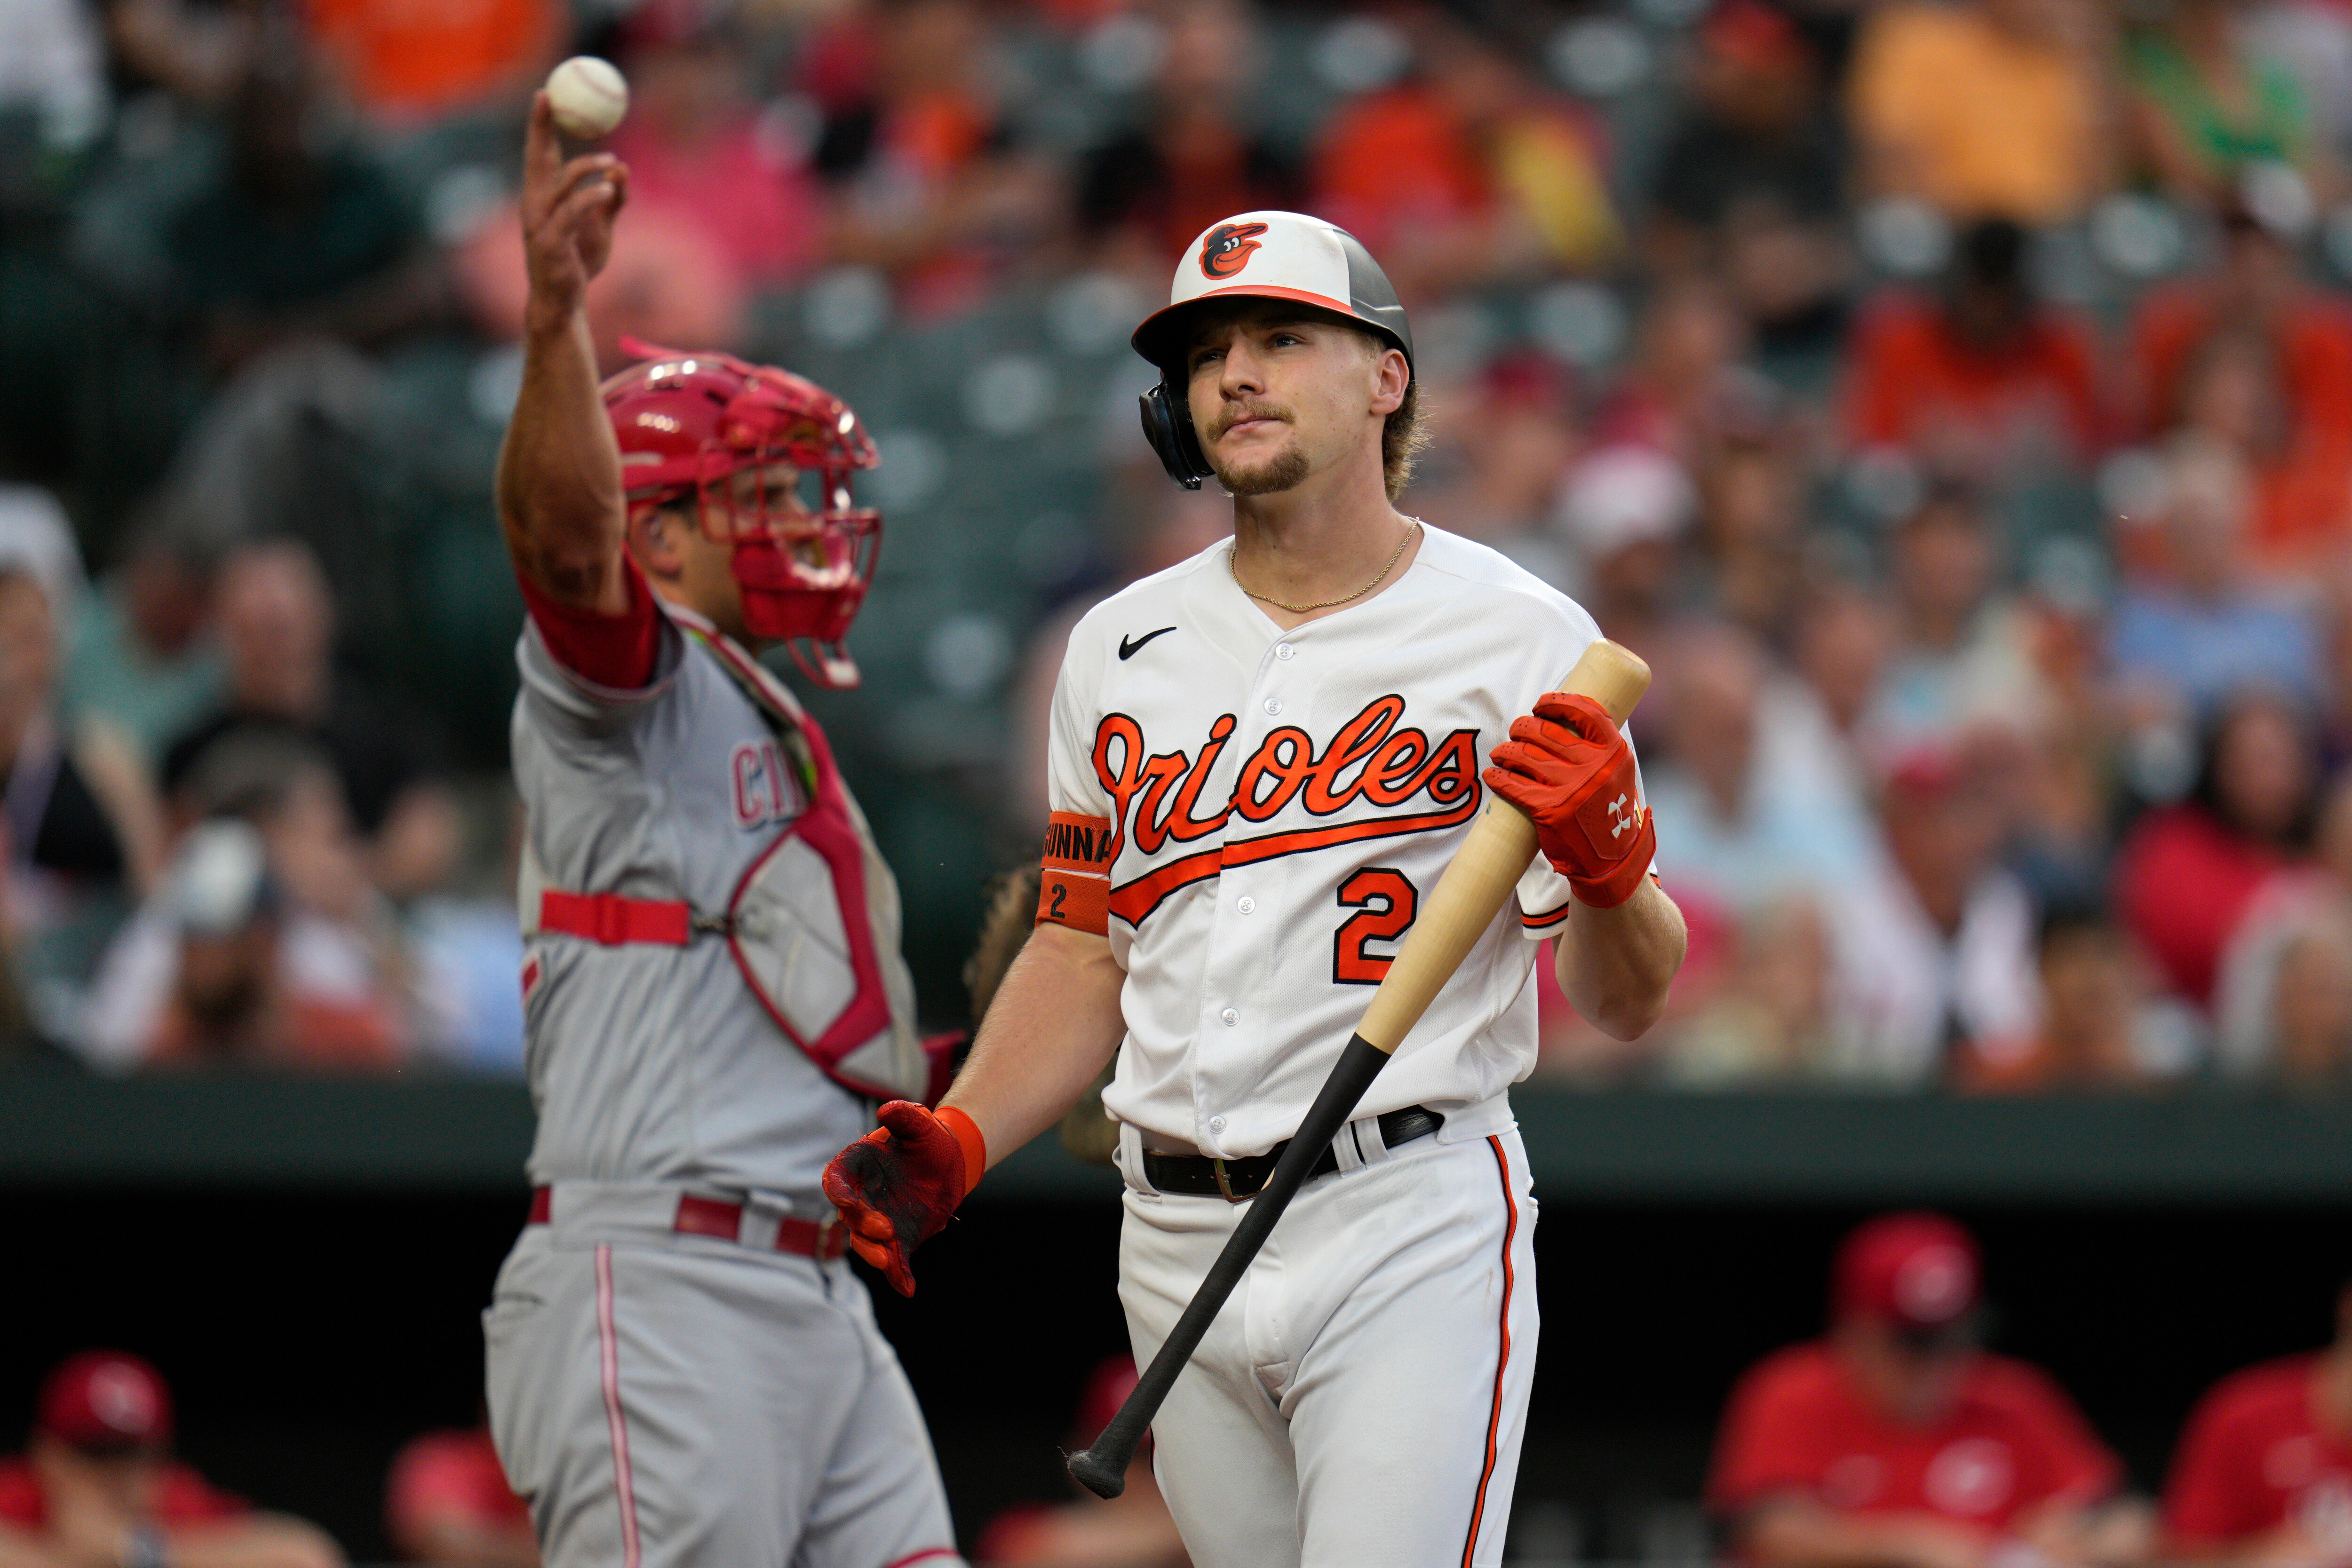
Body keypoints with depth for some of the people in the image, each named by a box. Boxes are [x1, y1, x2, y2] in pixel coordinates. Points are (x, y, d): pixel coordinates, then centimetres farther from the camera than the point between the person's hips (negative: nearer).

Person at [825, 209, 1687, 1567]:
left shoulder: (1519, 639, -2)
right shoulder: (1123, 652, 12)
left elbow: (1627, 1004, -2)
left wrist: (1608, 856, -23)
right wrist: (958, 1141, 4)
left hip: (1411, 1227, -5)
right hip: (1178, 1239, 5)